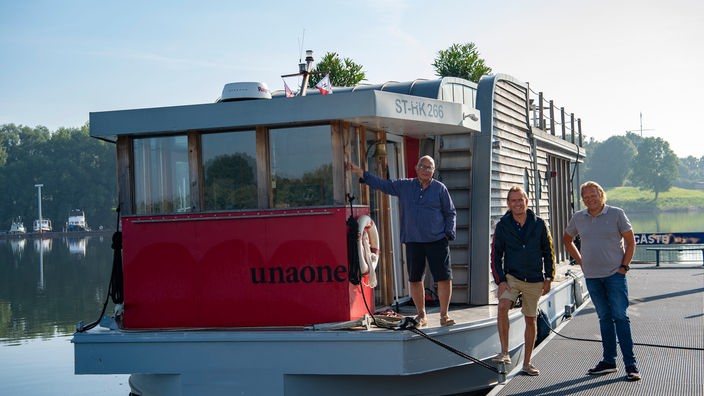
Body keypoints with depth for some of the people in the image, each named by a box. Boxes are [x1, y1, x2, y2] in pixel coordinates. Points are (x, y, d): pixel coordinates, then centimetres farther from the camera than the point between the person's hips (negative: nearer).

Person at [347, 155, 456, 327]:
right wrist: (359, 172, 6)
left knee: (444, 278, -5)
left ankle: (444, 315, 6)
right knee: (415, 279, 6)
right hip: (413, 242, 2)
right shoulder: (404, 186, 9)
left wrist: (449, 233, -2)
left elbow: (450, 213, 9)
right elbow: (382, 184, 12)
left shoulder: (440, 189, 4)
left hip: (437, 241, -2)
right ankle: (421, 315, 19)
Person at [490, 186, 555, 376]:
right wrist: (500, 280, -10)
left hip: (534, 280, 1)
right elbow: (496, 255, 0)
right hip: (511, 277, -1)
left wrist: (548, 278, 4)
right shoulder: (502, 226, -3)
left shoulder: (539, 224, -1)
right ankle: (504, 353, -21)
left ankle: (527, 362, 20)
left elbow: (548, 251, 7)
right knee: (503, 306, -27)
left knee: (531, 319, 7)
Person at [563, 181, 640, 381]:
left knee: (620, 317, -7)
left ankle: (630, 364, -5)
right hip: (592, 276, 4)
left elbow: (630, 242, 0)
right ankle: (608, 361, 17)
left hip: (615, 275, -4)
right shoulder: (578, 218, 7)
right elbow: (567, 239, 22)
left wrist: (624, 266, -6)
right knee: (604, 318, 10)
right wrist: (580, 261, 13)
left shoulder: (616, 214, -3)